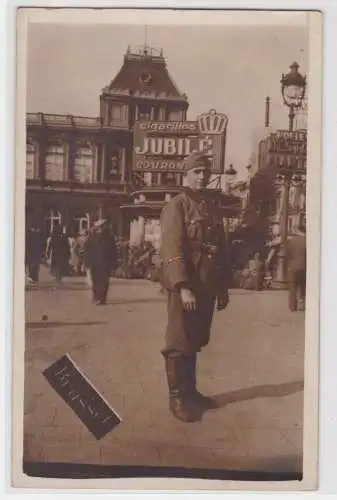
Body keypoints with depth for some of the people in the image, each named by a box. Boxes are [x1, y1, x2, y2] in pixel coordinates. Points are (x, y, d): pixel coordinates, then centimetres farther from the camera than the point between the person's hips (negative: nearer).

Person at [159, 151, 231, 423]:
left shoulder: (213, 208, 15)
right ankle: (177, 397, 10)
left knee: (196, 341, 16)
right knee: (179, 343, 1)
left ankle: (191, 391, 28)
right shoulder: (176, 206, -7)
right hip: (184, 285, -7)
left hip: (207, 286, 7)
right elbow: (172, 250, -16)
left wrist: (223, 286, 15)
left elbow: (222, 248, 18)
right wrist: (183, 287, -24)